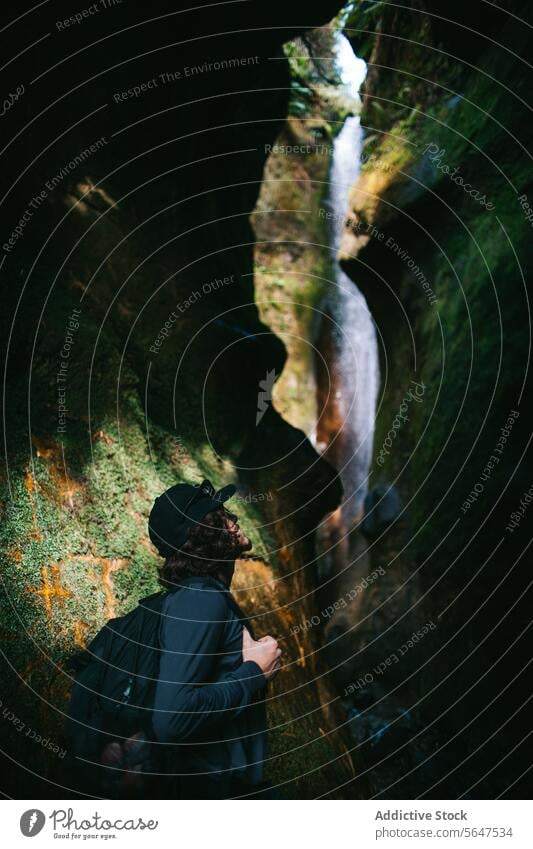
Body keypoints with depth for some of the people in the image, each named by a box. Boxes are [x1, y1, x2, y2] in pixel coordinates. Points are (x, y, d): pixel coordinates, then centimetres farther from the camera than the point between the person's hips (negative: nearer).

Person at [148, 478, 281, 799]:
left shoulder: (208, 593, 7)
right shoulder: (199, 601, -23)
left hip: (231, 771, 9)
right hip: (215, 780, -9)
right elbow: (170, 719, -33)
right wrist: (254, 672, -22)